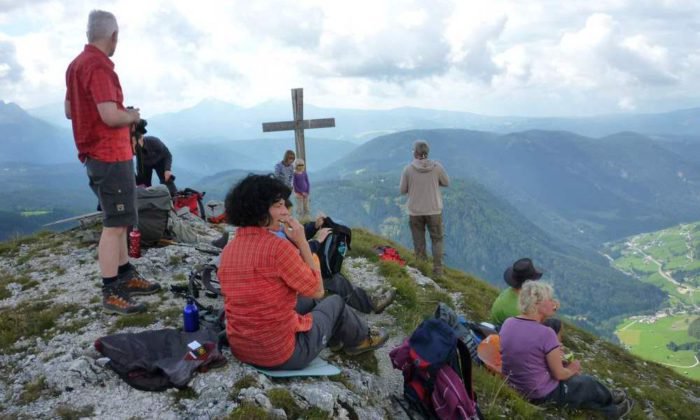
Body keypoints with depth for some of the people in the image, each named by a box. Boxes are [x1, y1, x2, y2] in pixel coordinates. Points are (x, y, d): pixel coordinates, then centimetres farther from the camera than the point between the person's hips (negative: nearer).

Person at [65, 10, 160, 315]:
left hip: (97, 155, 10)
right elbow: (111, 116, -26)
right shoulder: (99, 66, -18)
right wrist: (132, 116, -5)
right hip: (111, 157, -10)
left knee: (118, 222, 17)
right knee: (114, 225, -6)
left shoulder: (76, 64, 13)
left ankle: (126, 276, 27)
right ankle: (111, 294, -1)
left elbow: (69, 110, 20)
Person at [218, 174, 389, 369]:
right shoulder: (277, 247, -24)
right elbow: (317, 290, -11)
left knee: (306, 300, 29)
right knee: (335, 302, 20)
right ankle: (360, 339, 47)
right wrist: (302, 242, -9)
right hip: (282, 353, -6)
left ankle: (336, 337, 52)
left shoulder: (228, 250, -1)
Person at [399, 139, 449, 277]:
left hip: (415, 212, 0)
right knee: (437, 240, 15)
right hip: (434, 210, 0)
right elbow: (446, 182, 4)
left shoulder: (408, 169, -12)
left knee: (419, 242, 12)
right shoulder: (437, 167, -10)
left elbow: (402, 190, -4)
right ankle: (438, 270, 12)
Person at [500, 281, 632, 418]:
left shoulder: (507, 323, -8)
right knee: (590, 383, 22)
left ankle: (611, 409, 47)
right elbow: (559, 374, -16)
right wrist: (573, 368, 5)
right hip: (544, 395, -6)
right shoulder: (546, 333, -28)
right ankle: (611, 400, 55)